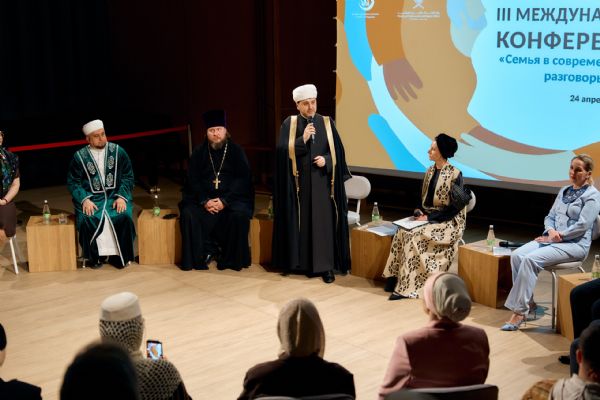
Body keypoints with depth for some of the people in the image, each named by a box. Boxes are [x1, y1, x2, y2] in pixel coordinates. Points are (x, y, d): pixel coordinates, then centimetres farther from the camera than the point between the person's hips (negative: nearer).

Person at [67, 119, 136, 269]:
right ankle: (94, 257, -8)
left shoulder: (118, 151, 2)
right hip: (91, 198, 0)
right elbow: (73, 182, 1)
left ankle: (121, 255, -8)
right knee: (87, 219, -29)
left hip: (115, 195, 1)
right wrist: (84, 200, -15)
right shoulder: (79, 156, -1)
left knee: (124, 216, -28)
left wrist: (122, 197, -11)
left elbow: (128, 177, 4)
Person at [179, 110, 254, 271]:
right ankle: (206, 251, -12)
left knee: (240, 215, -32)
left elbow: (243, 179, -6)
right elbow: (193, 180, 3)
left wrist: (225, 201, -17)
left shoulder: (236, 151, 2)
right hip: (204, 198, 2)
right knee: (188, 214, -25)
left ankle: (230, 257, -16)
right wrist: (204, 201, -15)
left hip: (232, 198, -2)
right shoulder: (199, 153, 8)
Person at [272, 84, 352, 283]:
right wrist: (303, 139, -18)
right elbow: (282, 150, -9)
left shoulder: (327, 123, 5)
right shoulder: (289, 124, 2)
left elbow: (338, 150, 5)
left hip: (322, 181, 0)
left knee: (323, 221, -2)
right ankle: (299, 262, 14)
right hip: (298, 182, 0)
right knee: (300, 221, 4)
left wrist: (326, 159, -13)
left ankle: (325, 266, 1)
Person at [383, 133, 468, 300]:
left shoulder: (455, 174, -13)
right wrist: (419, 211, -5)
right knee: (402, 232, -20)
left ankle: (408, 286, -24)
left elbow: (455, 207, -15)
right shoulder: (430, 171, 9)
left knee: (415, 236, -28)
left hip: (449, 222, -7)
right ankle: (397, 278, -18)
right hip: (428, 217, 7)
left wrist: (429, 217, -18)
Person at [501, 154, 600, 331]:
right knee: (517, 255, -19)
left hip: (575, 244, -7)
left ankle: (519, 312, -25)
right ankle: (528, 303, -12)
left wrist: (555, 237, -13)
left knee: (530, 259, -29)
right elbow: (550, 216, 17)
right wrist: (551, 230, -7)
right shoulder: (564, 191, 18)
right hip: (553, 239, 7)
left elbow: (582, 226, -14)